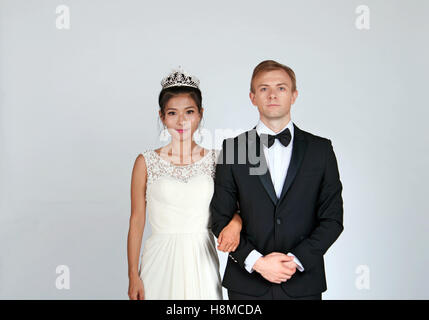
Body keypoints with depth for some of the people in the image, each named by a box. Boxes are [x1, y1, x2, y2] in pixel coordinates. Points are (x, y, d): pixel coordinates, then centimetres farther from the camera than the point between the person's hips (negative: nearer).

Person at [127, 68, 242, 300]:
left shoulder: (216, 160, 0)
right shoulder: (146, 163, -3)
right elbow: (136, 221, 0)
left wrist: (235, 224, -15)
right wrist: (133, 276, -2)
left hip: (202, 262, 2)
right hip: (161, 262, -1)